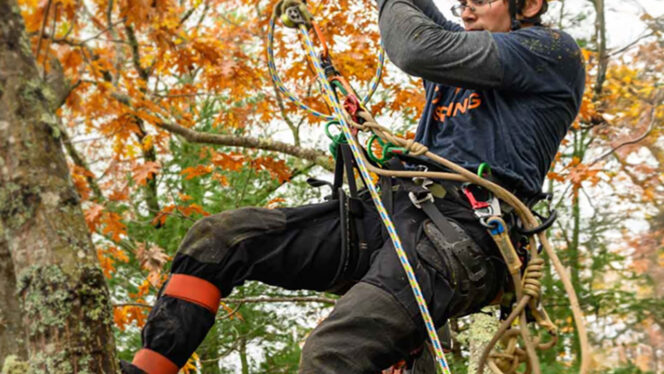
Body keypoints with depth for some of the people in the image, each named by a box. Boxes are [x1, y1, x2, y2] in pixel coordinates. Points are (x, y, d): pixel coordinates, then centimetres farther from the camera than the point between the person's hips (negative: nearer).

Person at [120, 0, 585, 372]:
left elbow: (419, 49, -10)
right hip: (391, 210, 9)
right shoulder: (460, 48, 27)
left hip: (460, 236, -8)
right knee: (215, 237, -2)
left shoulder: (555, 51, 1)